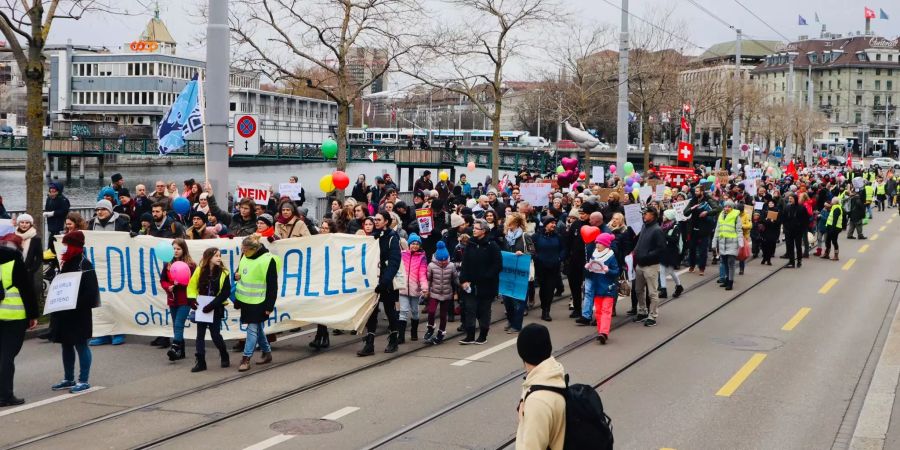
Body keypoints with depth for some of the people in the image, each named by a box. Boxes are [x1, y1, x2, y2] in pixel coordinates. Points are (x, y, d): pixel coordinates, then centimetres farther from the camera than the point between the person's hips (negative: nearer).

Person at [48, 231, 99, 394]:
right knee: (66, 345, 14)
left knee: (81, 345, -2)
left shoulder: (84, 265, -12)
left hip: (79, 314, -9)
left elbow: (90, 292, -19)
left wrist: (76, 305, -25)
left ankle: (83, 381, 3)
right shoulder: (65, 264, 14)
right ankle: (68, 379, 24)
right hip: (63, 313, 9)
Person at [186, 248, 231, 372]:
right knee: (200, 335, 4)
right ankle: (201, 362, 9)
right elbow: (192, 286, 6)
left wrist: (212, 305, -16)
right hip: (201, 308, 2)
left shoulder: (223, 273, -7)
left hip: (216, 309, -2)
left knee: (215, 335, 0)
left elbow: (226, 292, -9)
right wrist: (192, 299, -8)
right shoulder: (199, 271, -3)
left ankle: (224, 357, 23)